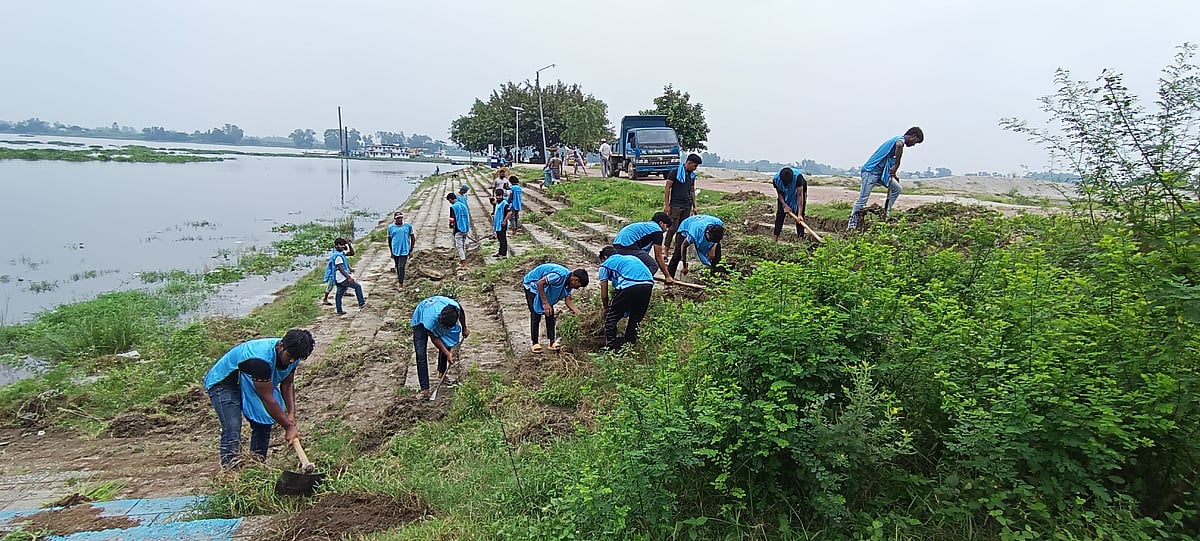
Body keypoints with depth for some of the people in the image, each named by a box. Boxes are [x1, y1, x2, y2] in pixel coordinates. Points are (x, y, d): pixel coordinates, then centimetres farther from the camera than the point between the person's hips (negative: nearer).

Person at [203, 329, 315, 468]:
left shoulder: (292, 355, -14)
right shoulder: (260, 359, -39)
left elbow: (287, 384, -1)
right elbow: (268, 399, -34)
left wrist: (291, 414, -14)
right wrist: (289, 427, -28)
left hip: (249, 383, 8)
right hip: (222, 383, -8)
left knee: (264, 424, 3)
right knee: (232, 432, -21)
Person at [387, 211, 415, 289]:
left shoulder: (408, 226, -6)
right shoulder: (391, 227, -3)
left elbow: (412, 238, 4)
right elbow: (389, 239, 8)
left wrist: (411, 249, 5)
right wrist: (391, 251, 11)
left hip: (404, 251, -3)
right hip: (395, 250, 3)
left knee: (401, 267, -10)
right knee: (397, 266, 18)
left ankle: (401, 284, -2)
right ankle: (399, 276, 42)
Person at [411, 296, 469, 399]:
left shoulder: (455, 306, -36)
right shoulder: (430, 320, -44)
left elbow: (462, 313, -7)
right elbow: (434, 339, -23)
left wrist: (464, 328, 9)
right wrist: (447, 354, -21)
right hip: (420, 320, -5)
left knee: (446, 345, 0)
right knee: (421, 355, -13)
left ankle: (441, 374, 25)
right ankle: (425, 390, -14)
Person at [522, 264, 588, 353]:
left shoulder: (569, 283, -6)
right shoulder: (560, 276, -35)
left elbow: (568, 301, -7)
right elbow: (539, 283, -33)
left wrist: (581, 315, -18)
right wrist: (545, 303, -29)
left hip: (545, 288, 8)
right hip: (532, 284, -8)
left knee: (550, 314, 0)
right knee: (536, 315, -10)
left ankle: (552, 342, 1)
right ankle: (534, 343, -2)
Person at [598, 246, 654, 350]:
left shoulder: (605, 264, 23)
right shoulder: (632, 257, 38)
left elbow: (604, 295, 22)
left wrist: (606, 309, 42)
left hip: (628, 286, -5)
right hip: (648, 284, 5)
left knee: (611, 319, 14)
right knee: (636, 319, 26)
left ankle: (609, 348, 21)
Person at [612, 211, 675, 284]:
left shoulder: (646, 225, 30)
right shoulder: (657, 230, 4)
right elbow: (658, 256, 4)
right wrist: (668, 276, 11)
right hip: (628, 246, -10)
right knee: (653, 266, -5)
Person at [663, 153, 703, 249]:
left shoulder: (692, 175, 15)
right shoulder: (675, 172, -5)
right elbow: (667, 188, -6)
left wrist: (694, 206, 18)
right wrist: (666, 205, -12)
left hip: (687, 206, 6)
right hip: (675, 205, -6)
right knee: (672, 229, -10)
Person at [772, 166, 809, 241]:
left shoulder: (798, 176, -40)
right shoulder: (776, 179, -32)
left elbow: (800, 195, -37)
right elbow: (779, 194, -12)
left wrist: (800, 214, -38)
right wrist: (785, 205, -24)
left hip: (798, 191, -2)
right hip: (785, 194, 2)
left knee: (800, 215, -10)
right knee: (780, 213, -3)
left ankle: (800, 237, -9)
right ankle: (776, 237, 0)